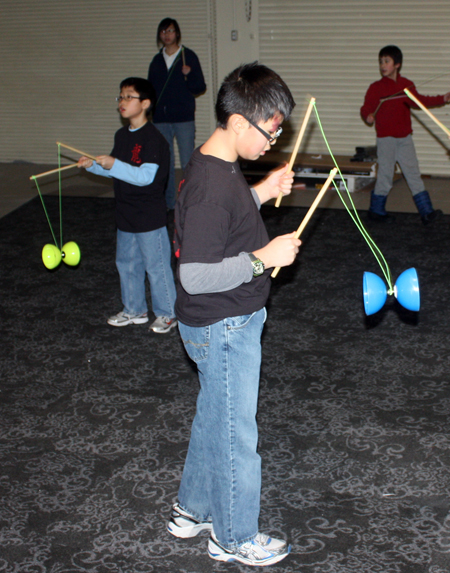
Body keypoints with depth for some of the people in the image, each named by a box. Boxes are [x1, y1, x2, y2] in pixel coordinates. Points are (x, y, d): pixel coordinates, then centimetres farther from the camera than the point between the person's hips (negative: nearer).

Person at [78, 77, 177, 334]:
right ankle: (135, 310, 33)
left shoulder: (153, 138, -19)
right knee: (127, 263, 18)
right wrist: (93, 165, 2)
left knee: (156, 265, 2)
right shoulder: (122, 135, 9)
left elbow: (146, 176, -27)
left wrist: (114, 164, -33)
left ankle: (168, 313, 17)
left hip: (150, 217, -9)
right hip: (126, 214, 9)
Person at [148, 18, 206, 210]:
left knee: (188, 162, -6)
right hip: (160, 119, 4)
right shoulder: (157, 60, 12)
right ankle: (169, 201, 18)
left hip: (184, 117, -4)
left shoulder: (188, 56, 1)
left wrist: (189, 75, -21)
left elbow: (200, 87, -2)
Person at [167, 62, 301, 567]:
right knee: (235, 434, 7)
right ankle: (235, 539, 27)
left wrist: (261, 194, 6)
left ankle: (192, 510, 42)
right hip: (223, 329, -10)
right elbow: (197, 275, -30)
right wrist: (264, 257, -25)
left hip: (229, 322, 10)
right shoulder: (211, 185, -29)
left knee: (213, 419, 24)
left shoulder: (217, 166, 2)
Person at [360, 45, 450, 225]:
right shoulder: (376, 88, -4)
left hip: (405, 137, 4)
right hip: (386, 138, -4)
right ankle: (376, 210, 15)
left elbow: (419, 101, 18)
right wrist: (368, 115, -29)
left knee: (413, 174, 4)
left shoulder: (407, 85, 7)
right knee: (385, 176, -1)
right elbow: (366, 107, -6)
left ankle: (426, 211, 5)